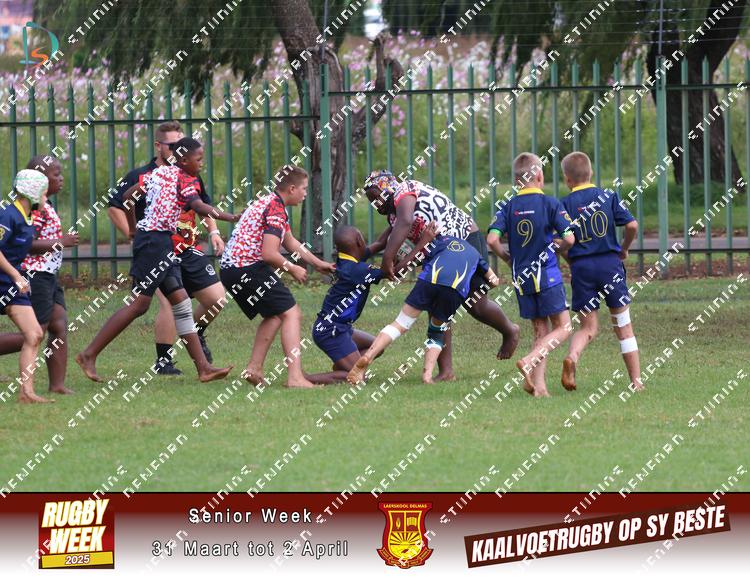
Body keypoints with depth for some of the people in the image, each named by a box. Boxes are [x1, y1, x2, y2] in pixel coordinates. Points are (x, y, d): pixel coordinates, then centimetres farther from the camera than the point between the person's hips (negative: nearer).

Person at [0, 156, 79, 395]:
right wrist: (61, 242, -18)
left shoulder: (45, 205, 14)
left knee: (60, 327, 3)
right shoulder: (36, 207, -16)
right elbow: (27, 243, -24)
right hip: (35, 276, -10)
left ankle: (57, 384, 1)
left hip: (48, 277, 10)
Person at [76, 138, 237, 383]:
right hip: (156, 241, -10)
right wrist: (230, 217, -22)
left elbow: (128, 195, 19)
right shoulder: (184, 179, -9)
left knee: (181, 302, 8)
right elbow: (199, 207, -24)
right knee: (139, 303, -7)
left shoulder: (159, 172, 15)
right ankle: (89, 355, -5)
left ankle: (203, 368, 7)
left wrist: (133, 229, 28)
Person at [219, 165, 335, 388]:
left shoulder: (268, 203, 20)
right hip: (249, 268, -10)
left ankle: (254, 369, 18)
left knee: (274, 315, 24)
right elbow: (269, 254, -22)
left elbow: (290, 242, 32)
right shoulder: (276, 209, -13)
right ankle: (295, 377, -22)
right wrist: (292, 269, -5)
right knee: (291, 314, -10)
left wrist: (318, 264, 35)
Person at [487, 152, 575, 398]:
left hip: (522, 277, 4)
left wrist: (507, 258, 10)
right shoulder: (550, 203, -7)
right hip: (547, 275, -4)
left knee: (540, 332, 12)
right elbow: (569, 239, -12)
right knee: (562, 328, 3)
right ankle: (529, 361, -18)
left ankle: (539, 385, 1)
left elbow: (492, 239, -8)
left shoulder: (509, 207, 2)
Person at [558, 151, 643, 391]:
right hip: (610, 264, 0)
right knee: (623, 326, 9)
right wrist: (624, 248, 13)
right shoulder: (608, 196, 2)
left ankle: (572, 356, -22)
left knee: (588, 327, 9)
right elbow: (632, 225, -5)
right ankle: (636, 380, 7)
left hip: (581, 267, 0)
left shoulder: (565, 204, 0)